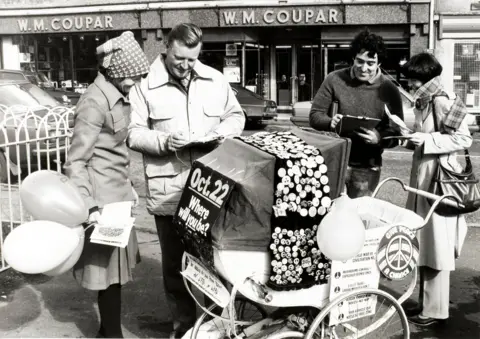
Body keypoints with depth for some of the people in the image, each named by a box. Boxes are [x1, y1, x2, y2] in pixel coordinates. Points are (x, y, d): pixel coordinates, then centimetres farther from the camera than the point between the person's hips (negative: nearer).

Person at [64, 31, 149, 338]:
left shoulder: (119, 95, 9)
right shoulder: (96, 102, -19)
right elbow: (76, 161, -20)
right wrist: (88, 207, -25)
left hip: (117, 191, 9)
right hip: (102, 196, -9)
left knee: (115, 265, 17)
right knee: (109, 268, 0)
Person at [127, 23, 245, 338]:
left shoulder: (216, 79, 7)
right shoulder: (146, 84, -3)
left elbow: (236, 116, 15)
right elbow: (134, 133, -3)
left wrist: (221, 133, -5)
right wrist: (164, 141, -20)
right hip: (168, 188, -2)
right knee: (174, 260, 9)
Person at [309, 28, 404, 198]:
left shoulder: (389, 91, -4)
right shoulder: (334, 79, -4)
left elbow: (396, 134, -3)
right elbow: (315, 115, -1)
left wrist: (379, 138, -24)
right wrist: (330, 123, -22)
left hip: (367, 167, 0)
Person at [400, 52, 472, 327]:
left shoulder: (442, 101, -14)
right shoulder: (424, 102, 12)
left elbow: (464, 139, -16)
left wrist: (427, 140, -19)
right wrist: (413, 138, 5)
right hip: (423, 177, 9)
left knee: (436, 246, -1)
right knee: (424, 244, 14)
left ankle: (435, 310, 9)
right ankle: (427, 302, 25)